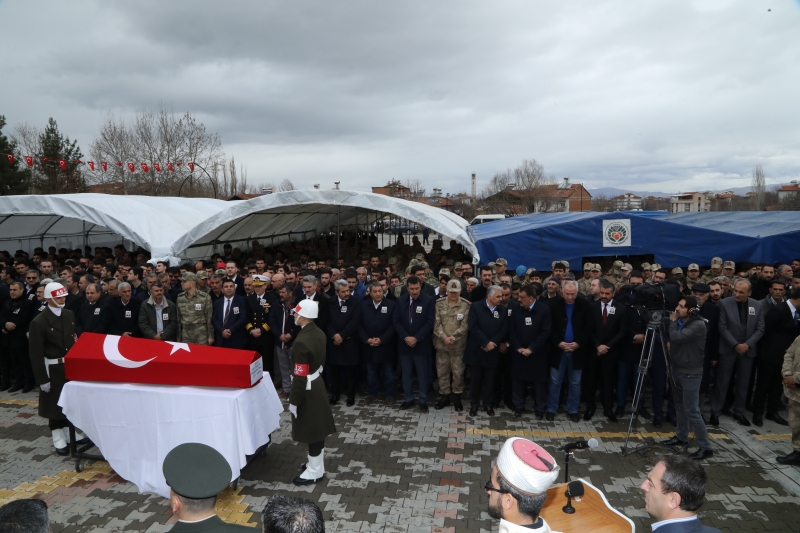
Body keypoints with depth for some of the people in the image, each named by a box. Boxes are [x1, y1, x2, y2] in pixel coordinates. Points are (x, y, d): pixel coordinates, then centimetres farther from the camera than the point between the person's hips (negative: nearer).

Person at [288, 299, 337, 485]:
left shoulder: (301, 342, -27)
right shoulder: (319, 333, 0)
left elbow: (300, 377, -24)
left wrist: (293, 401, -15)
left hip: (308, 390, -9)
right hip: (318, 384, 9)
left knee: (311, 431, 5)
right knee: (317, 429, 19)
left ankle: (315, 471, 19)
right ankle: (317, 463, 34)